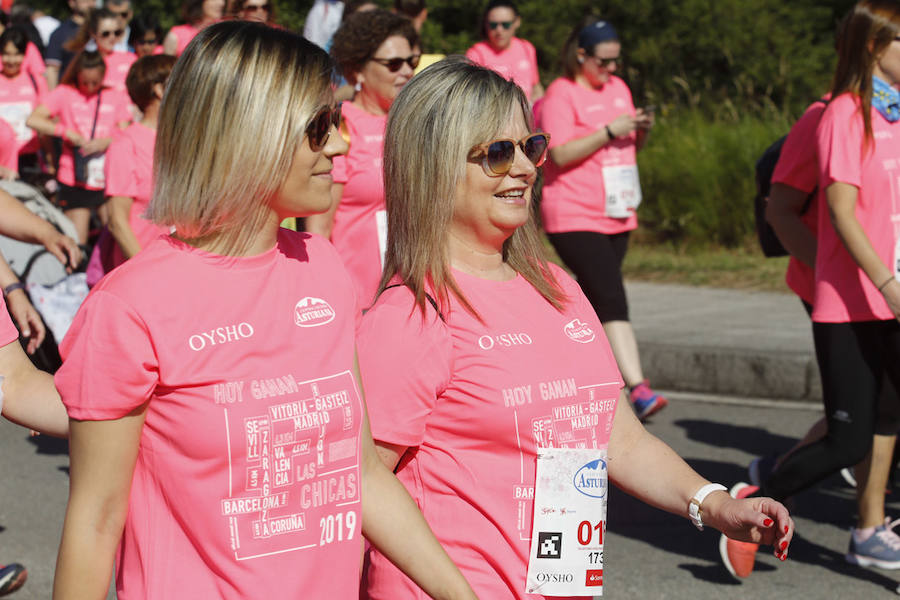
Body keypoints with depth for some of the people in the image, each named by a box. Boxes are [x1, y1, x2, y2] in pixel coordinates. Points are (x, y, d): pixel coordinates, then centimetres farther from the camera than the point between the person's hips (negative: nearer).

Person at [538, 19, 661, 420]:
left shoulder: (618, 88, 15)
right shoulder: (561, 94, -8)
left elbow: (630, 147, 22)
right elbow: (560, 154, -18)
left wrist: (642, 130, 0)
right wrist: (610, 131, -21)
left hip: (617, 215, 8)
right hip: (574, 217, -8)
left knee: (591, 302, 12)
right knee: (612, 301, -17)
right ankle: (638, 389, -24)